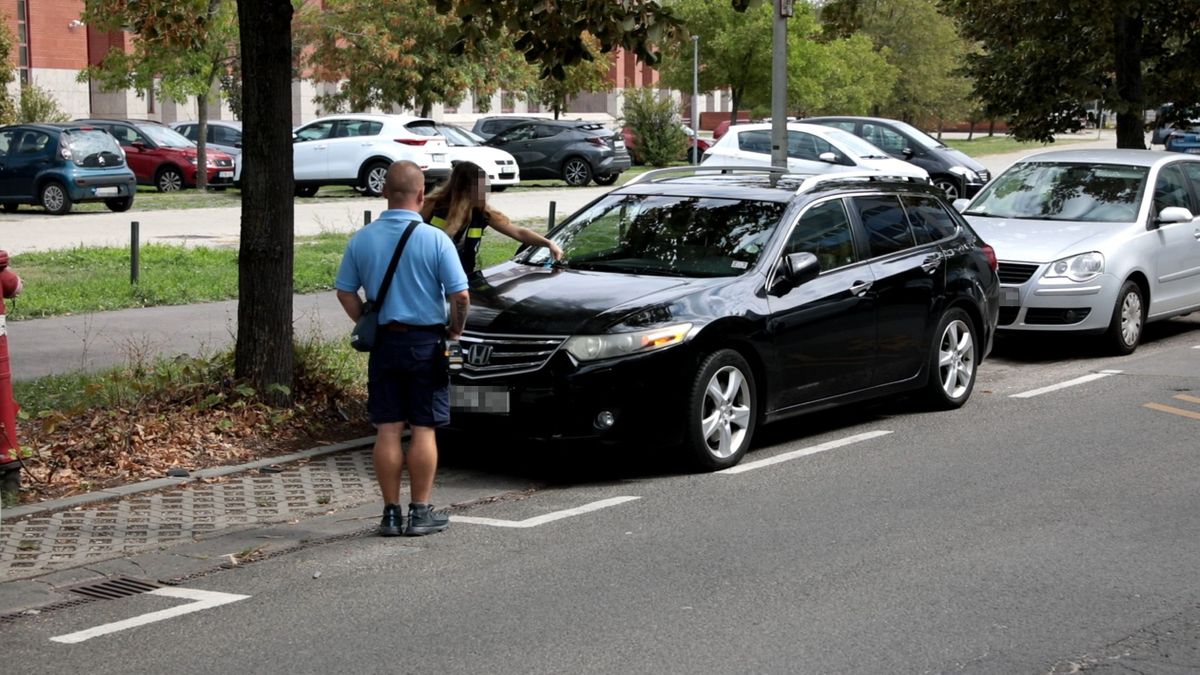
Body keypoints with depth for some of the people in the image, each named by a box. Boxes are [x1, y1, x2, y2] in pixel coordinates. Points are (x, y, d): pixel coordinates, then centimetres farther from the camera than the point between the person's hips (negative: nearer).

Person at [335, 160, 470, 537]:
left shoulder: (362, 240, 0)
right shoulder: (435, 240, -11)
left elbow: (345, 292, 6)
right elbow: (460, 296, -12)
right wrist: (456, 330, 5)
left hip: (384, 342, 3)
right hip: (425, 342, -3)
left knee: (387, 430, 6)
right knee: (424, 429, 3)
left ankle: (391, 513, 10)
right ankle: (421, 513, 6)